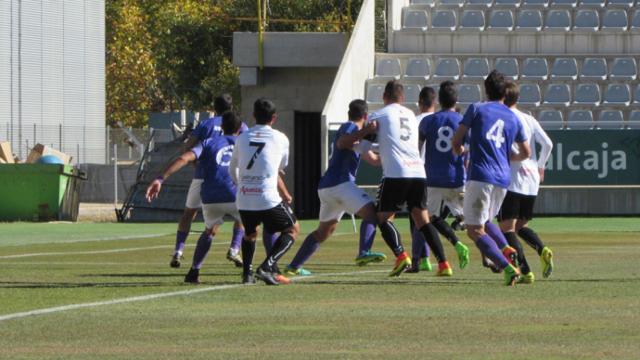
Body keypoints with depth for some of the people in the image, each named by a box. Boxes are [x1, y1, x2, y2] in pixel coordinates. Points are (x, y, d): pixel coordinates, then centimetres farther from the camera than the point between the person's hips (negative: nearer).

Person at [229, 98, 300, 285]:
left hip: (243, 200, 4)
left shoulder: (242, 138, 10)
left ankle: (247, 272, 11)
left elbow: (232, 170, 22)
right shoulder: (280, 139, 3)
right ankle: (267, 266, -4)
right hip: (268, 199, -4)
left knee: (250, 233, 29)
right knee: (292, 229, 15)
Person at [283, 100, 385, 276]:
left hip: (326, 187, 10)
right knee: (370, 211, -18)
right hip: (340, 183, -10)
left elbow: (374, 160, 32)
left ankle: (294, 266, 20)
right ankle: (364, 252, -38)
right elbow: (341, 143, -26)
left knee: (324, 230, 19)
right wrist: (364, 132, -33)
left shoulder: (353, 129, 27)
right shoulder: (350, 127, -2)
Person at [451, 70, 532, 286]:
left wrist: (459, 150, 25)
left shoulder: (476, 109, 3)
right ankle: (506, 249, -3)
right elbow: (526, 153, 22)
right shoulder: (513, 118, 15)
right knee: (485, 221, 26)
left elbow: (456, 141, 2)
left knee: (475, 230, -3)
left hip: (480, 175, -5)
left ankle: (507, 268, -21)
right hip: (503, 179, 5)